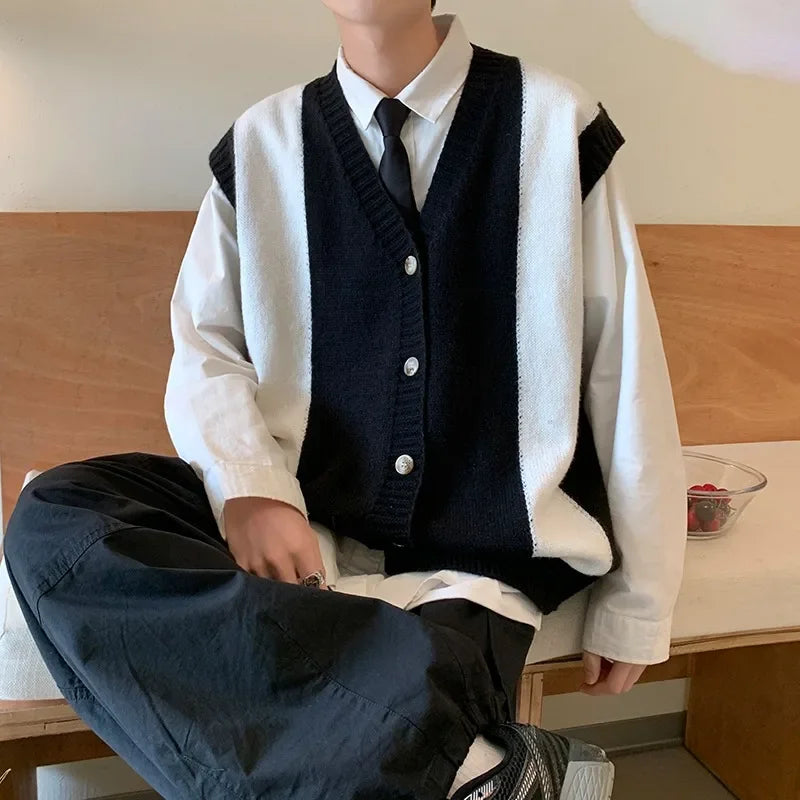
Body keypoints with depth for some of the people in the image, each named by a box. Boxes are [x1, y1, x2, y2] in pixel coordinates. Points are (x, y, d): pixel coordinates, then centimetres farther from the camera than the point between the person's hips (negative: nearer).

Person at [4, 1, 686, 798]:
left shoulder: (554, 124, -1)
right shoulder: (261, 144, 6)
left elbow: (627, 372, 1)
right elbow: (205, 349, 5)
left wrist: (637, 601, 5)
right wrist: (248, 485, -18)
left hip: (487, 551, -4)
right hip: (307, 527, 5)